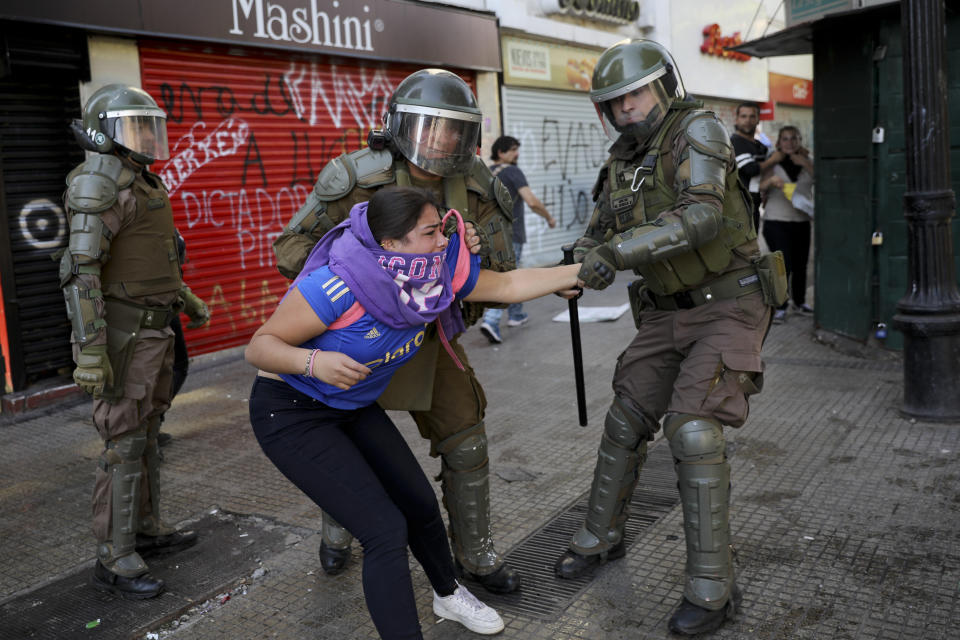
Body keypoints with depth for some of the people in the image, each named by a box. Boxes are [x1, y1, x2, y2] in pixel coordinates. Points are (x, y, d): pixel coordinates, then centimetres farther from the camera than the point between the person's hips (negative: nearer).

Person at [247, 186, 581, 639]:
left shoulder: (437, 271, -13)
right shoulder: (340, 285, -33)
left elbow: (509, 284, 0)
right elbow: (259, 346, -25)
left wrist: (582, 270, 1)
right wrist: (314, 361, -43)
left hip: (353, 408, 7)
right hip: (290, 414, -7)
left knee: (419, 503, 15)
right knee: (386, 529, -16)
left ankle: (447, 595, 43)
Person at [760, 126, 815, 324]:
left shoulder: (807, 161, 10)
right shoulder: (773, 163, 1)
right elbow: (761, 187, -10)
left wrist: (806, 164, -14)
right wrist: (772, 180, -31)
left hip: (802, 221, 4)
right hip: (776, 221, -4)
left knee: (800, 265, 11)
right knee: (784, 264, -13)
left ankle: (800, 302, 31)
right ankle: (780, 308, -5)